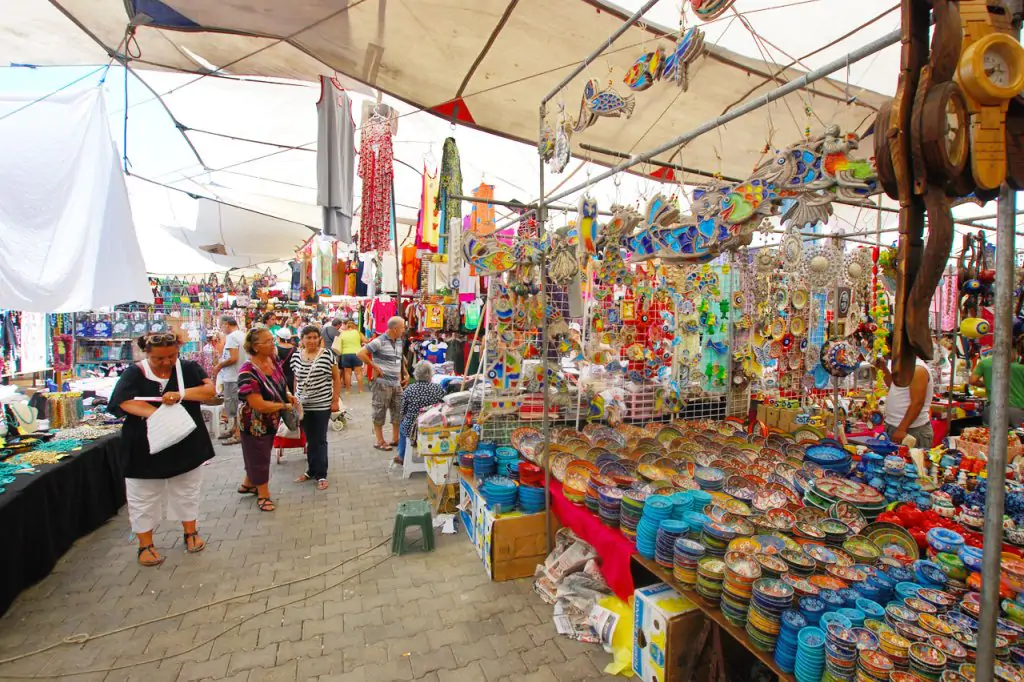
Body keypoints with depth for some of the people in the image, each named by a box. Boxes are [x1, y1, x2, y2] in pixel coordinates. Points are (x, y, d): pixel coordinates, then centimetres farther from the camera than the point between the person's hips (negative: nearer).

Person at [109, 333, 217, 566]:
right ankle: (145, 545, 29)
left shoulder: (189, 369, -3)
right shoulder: (135, 373, -7)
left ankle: (190, 533, 34)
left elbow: (210, 390, -13)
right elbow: (125, 400, -22)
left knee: (187, 494, 16)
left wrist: (181, 394, -28)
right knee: (144, 499, 11)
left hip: (185, 446, 1)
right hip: (146, 449, -1)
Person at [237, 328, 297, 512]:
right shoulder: (248, 372, -31)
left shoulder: (274, 361, -8)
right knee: (259, 457, 11)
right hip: (255, 423, -8)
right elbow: (259, 405, -33)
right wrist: (284, 405, -20)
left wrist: (288, 395, -6)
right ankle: (263, 494, 30)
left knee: (259, 455, 26)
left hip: (272, 420, 8)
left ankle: (248, 484, 48)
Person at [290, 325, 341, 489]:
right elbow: (296, 379, 14)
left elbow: (336, 378, -4)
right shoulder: (296, 356, 3)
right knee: (309, 440, 14)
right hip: (303, 405, 4)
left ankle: (321, 475, 12)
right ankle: (311, 471, 27)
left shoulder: (327, 354, -8)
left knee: (320, 440, 3)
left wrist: (336, 400, -6)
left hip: (322, 405, -4)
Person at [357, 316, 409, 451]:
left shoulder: (400, 342, 11)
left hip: (397, 383, 8)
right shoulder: (379, 342, -13)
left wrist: (405, 373, 14)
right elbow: (361, 353, -18)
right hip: (382, 383, -8)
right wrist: (375, 367, -15)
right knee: (380, 412, 3)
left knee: (399, 411, 12)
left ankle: (396, 438, 25)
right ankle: (380, 441, 13)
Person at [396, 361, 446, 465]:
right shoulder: (438, 388, -12)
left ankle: (402, 457, 49)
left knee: (402, 426, 35)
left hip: (412, 429, -1)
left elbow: (403, 412, -5)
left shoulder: (409, 389, -15)